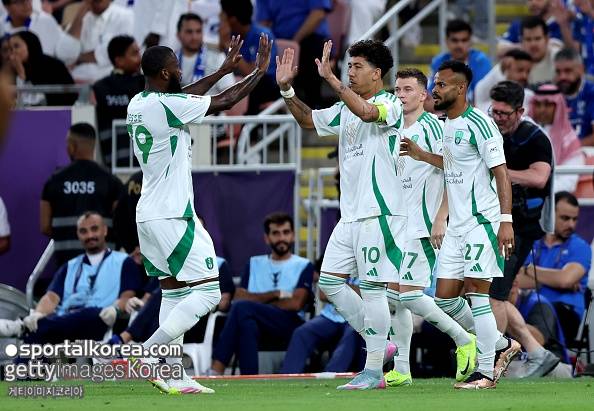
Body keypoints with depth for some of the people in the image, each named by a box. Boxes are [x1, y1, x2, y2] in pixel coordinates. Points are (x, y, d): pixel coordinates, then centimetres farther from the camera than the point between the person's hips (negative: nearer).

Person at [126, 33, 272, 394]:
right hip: (172, 216, -9)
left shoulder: (138, 104, 9)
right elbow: (225, 102, -9)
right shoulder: (168, 106, -17)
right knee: (207, 290, -7)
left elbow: (183, 97, 27)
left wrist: (224, 70, 34)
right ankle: (149, 353, -15)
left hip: (149, 215, 9)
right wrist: (260, 72, 4)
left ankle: (173, 376, 8)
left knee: (174, 291, 12)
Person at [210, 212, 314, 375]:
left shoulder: (303, 266, 14)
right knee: (247, 323, -38)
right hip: (260, 328, 3)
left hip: (290, 327, -3)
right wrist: (276, 294, -2)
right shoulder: (255, 264, 26)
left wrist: (258, 300, 1)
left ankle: (215, 373, -38)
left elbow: (295, 304, -3)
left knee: (241, 308, -30)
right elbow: (238, 297, 9)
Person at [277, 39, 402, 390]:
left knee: (372, 288, -7)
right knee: (330, 282, 7)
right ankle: (378, 344, 18)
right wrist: (286, 89, 12)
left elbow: (367, 112, -30)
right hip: (351, 213, 9)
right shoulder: (345, 110, 16)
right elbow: (308, 120, 26)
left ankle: (374, 371, -3)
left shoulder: (391, 104, -9)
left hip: (379, 211, -9)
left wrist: (330, 78, -31)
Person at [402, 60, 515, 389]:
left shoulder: (478, 124, -13)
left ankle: (486, 371, -2)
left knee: (475, 292, -9)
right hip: (457, 224, 9)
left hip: (482, 221, -9)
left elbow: (500, 172, -17)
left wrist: (506, 220, -23)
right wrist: (421, 155, 21)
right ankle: (499, 344, 23)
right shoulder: (448, 125, 13)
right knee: (445, 297, 7)